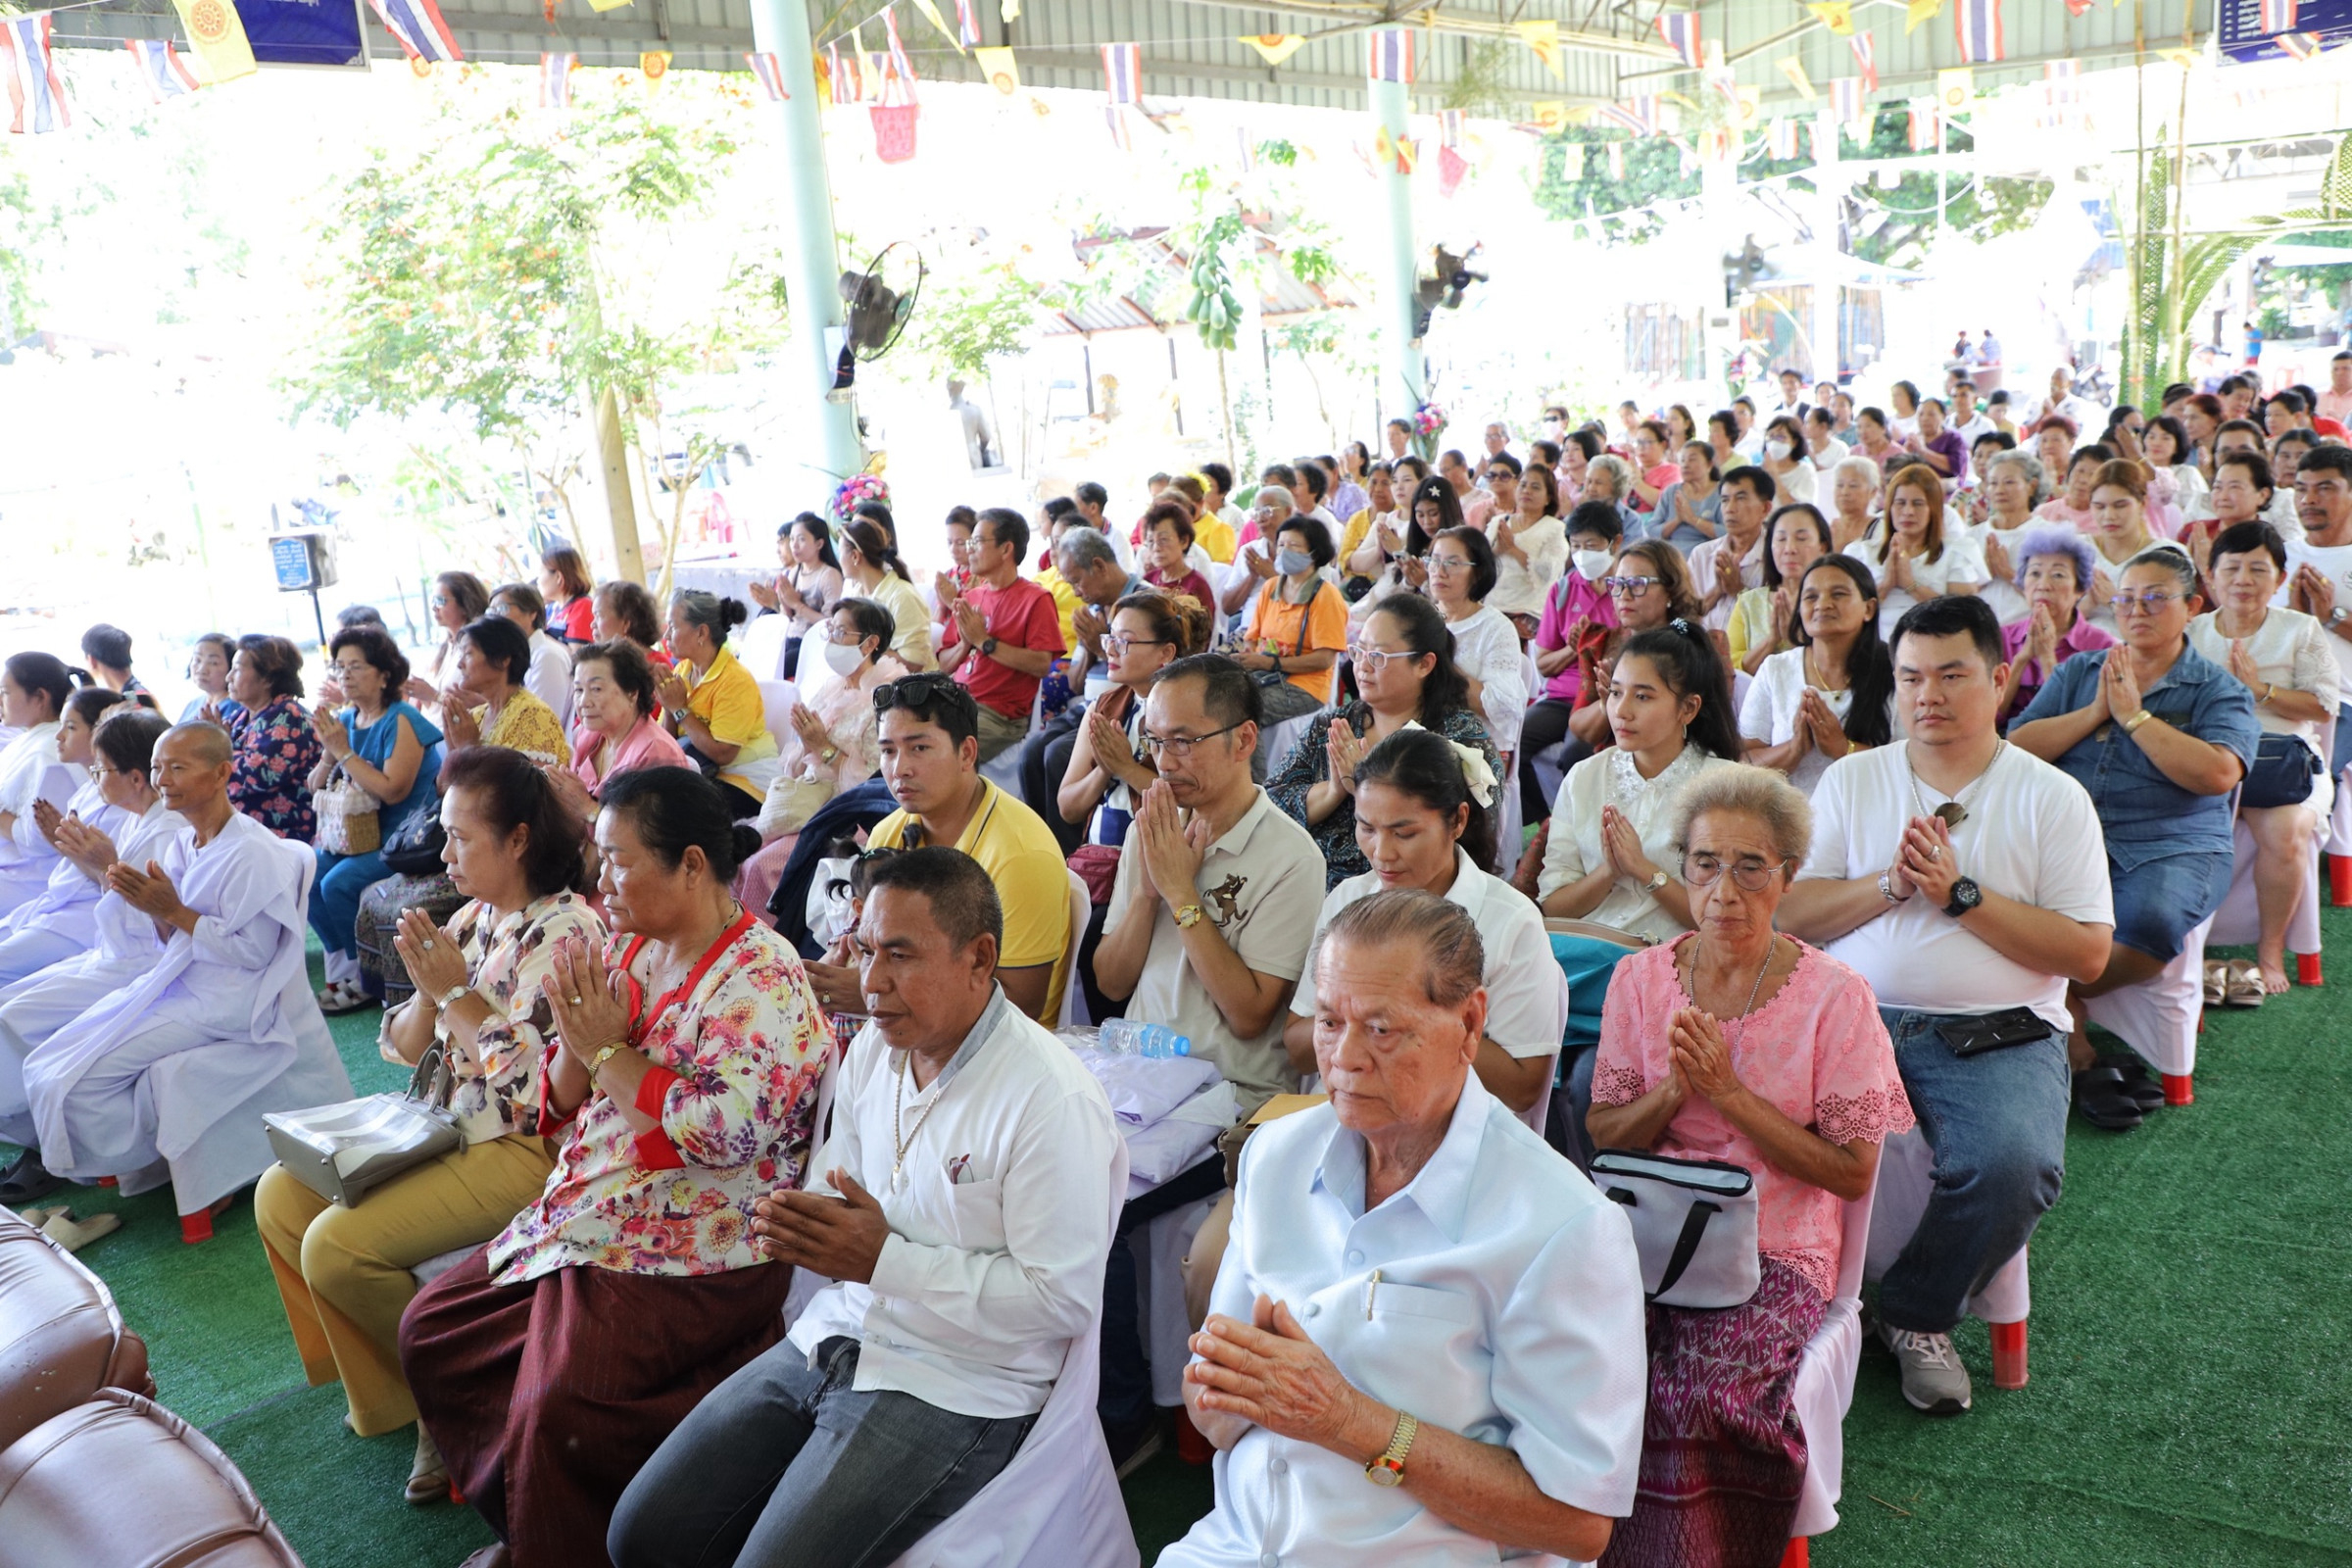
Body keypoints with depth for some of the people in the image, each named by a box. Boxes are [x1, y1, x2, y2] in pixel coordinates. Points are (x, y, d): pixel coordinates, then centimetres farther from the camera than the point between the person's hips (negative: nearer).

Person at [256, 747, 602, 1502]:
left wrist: (457, 990, -19)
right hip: (445, 1124, 10)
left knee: (338, 1245, -19)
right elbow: (405, 1051, 11)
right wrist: (427, 991, -10)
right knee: (281, 1196, 5)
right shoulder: (472, 918, 8)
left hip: (524, 1149, -9)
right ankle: (387, 1386, 13)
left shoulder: (566, 930, -18)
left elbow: (538, 1081, -24)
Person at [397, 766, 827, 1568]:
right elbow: (561, 1109, 14)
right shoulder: (630, 950, 8)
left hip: (692, 1251, -9)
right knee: (431, 1329, 9)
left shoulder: (760, 980, -16)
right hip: (588, 1218, 9)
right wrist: (575, 1040, -9)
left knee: (560, 1409, -25)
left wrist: (609, 1051, -18)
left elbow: (728, 1133, -27)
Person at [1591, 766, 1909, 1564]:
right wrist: (1674, 1089, -12)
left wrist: (1728, 1090, -13)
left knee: (1711, 1382, -30)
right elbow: (1602, 1133, 9)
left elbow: (1853, 1172, -4)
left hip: (1775, 1249, -2)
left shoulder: (1835, 997, -3)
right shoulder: (1641, 977, 6)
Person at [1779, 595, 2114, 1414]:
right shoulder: (1851, 779, 13)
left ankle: (1919, 1315, -1)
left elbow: (2087, 952, -2)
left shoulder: (2051, 796, 6)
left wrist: (1960, 894, -10)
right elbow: (1791, 914, 6)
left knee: (2013, 1162, -31)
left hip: (1997, 1036, -1)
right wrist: (1892, 884, -10)